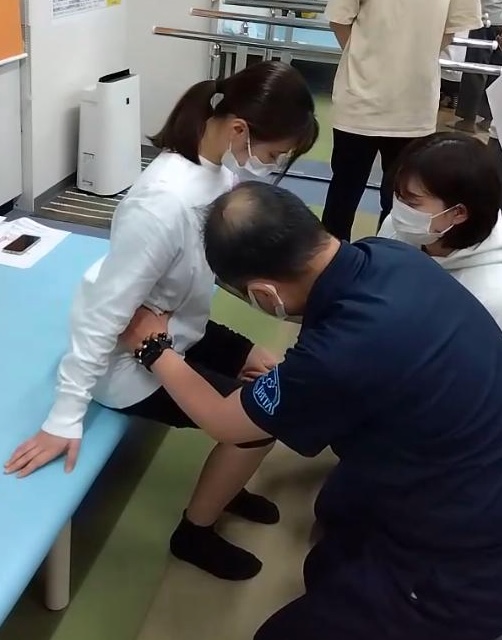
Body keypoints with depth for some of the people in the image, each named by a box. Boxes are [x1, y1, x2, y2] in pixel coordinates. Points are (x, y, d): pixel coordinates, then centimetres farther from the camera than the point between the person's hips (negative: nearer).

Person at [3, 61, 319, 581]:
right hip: (130, 360, -9)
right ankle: (194, 532, 17)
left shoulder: (221, 166, -9)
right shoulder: (168, 203, -36)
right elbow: (103, 311, -31)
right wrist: (65, 418, -26)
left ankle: (222, 484, 37)